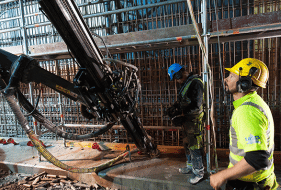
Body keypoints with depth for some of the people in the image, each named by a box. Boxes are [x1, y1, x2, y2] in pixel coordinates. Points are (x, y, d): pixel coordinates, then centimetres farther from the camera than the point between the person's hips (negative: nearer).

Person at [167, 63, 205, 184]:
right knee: (187, 144, 21)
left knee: (194, 147, 0)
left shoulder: (195, 83, -20)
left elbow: (196, 106, -25)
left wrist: (181, 114, -20)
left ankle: (199, 172, 17)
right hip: (186, 120, 10)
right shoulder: (185, 83, 11)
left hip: (194, 120, -10)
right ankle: (190, 166, 38)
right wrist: (174, 108, 3)